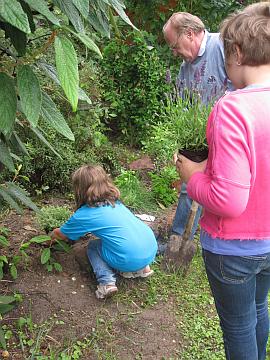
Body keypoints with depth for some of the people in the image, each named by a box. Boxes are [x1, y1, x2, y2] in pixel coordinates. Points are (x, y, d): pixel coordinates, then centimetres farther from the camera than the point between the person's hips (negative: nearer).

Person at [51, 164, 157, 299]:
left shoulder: (83, 215, -1)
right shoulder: (114, 202, 17)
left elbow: (60, 234, 18)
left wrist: (53, 235, 41)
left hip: (130, 260, -6)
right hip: (152, 249, 6)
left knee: (92, 246, 21)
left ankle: (107, 282, 0)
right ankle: (143, 268, 20)